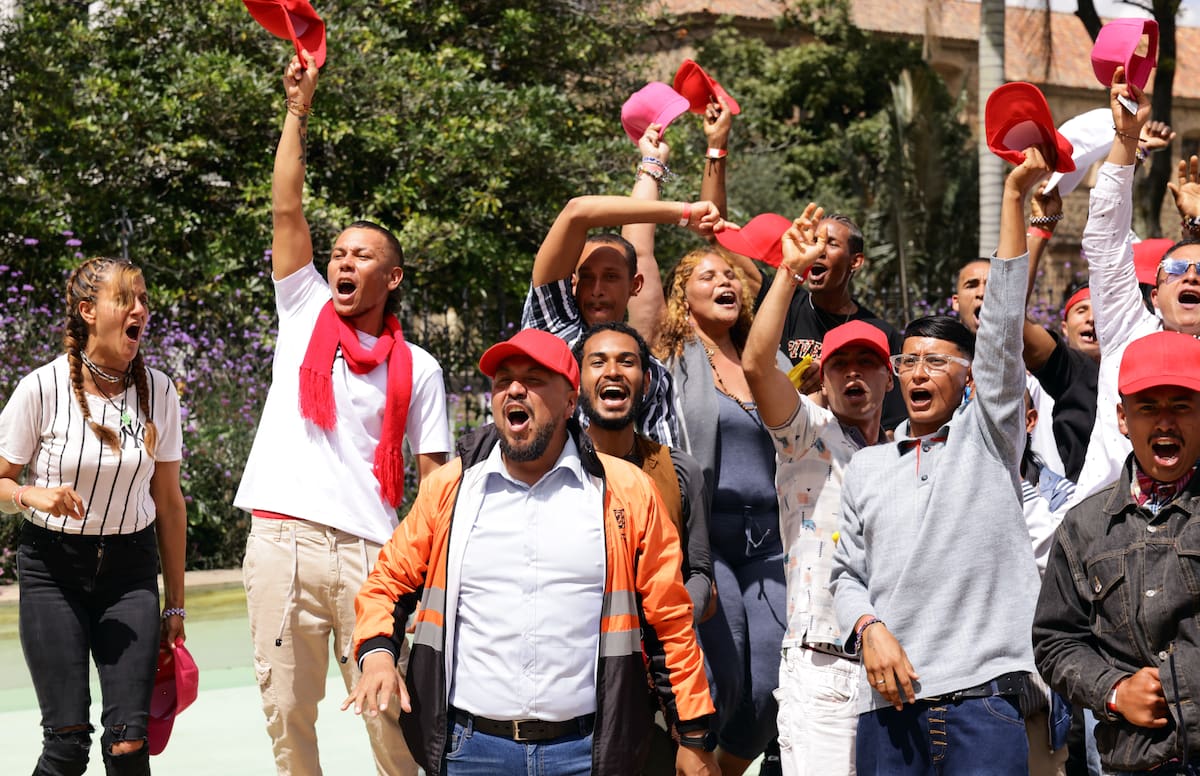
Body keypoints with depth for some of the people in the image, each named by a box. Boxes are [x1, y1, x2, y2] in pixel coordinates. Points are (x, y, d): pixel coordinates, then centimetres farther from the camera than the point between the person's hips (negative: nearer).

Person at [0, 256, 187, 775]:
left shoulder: (158, 391, 0)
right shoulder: (43, 388, -10)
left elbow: (169, 503, 7)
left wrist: (174, 605, 9)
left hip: (130, 568, 2)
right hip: (53, 567, -2)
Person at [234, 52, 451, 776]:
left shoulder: (417, 369, 8)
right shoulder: (305, 314, 11)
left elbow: (435, 473, 7)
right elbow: (287, 210, 4)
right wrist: (299, 111, -1)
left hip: (368, 550, -1)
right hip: (281, 539, 2)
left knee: (389, 709, -2)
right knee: (287, 705, 4)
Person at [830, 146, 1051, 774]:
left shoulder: (989, 434, 9)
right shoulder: (866, 468, 18)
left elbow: (1003, 324, 0)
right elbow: (848, 573, 18)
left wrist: (1015, 197, -7)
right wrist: (869, 628, -4)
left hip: (983, 701, -3)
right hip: (890, 703, 3)